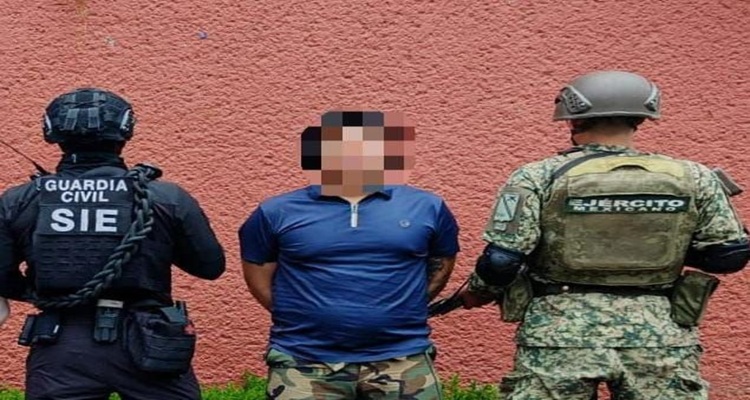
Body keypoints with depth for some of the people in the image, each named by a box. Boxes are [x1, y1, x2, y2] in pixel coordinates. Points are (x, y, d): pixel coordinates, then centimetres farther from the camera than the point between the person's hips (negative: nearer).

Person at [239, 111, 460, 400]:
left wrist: (402, 309, 9)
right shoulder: (278, 212, 1)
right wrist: (298, 316, 5)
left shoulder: (426, 207, 4)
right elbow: (258, 278, 10)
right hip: (305, 365, -1)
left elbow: (441, 266, 17)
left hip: (403, 363, 1)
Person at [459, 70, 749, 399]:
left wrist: (476, 293, 12)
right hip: (659, 339, 2)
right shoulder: (693, 178, 2)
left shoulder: (538, 177, -6)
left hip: (561, 338, -1)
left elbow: (501, 259, -9)